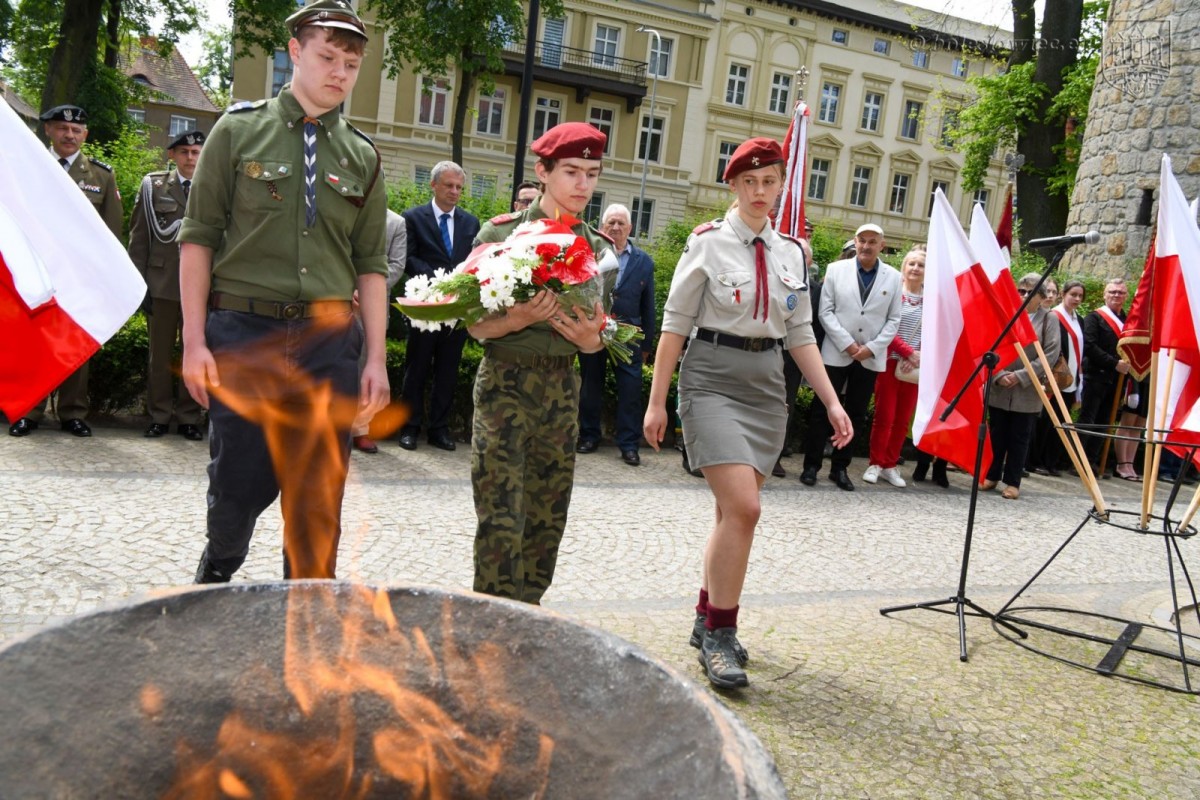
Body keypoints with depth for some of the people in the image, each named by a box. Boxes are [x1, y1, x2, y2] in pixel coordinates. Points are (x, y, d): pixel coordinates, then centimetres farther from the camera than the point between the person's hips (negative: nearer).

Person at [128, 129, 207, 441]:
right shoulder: (153, 186, 7)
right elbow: (139, 238, 6)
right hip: (162, 284, 0)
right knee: (160, 354, 6)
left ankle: (189, 417, 14)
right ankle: (159, 417, 15)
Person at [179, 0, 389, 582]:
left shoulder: (362, 158, 10)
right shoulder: (239, 131, 4)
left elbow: (371, 264, 10)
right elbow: (199, 238, 1)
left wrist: (375, 358, 3)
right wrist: (194, 338, -6)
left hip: (330, 339, 2)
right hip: (243, 331, -2)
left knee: (319, 498, 6)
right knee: (239, 483, 5)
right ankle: (216, 573, 36)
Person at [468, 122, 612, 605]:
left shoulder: (597, 248, 7)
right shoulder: (502, 233, -5)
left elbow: (597, 339, 10)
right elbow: (476, 325, -6)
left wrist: (589, 337, -13)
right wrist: (521, 318, -25)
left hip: (562, 389, 5)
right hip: (506, 384, -4)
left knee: (548, 520, 9)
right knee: (501, 520, -7)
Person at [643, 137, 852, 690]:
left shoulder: (791, 253, 10)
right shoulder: (708, 242, -3)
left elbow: (800, 335, 13)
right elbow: (675, 324, -3)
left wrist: (831, 401, 7)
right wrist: (657, 400, -5)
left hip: (767, 385, 5)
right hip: (713, 379, -5)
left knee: (735, 510, 8)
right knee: (743, 507, -15)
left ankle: (708, 621, 24)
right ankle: (719, 634, -1)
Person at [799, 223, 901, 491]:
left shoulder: (893, 277, 6)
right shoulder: (836, 269, 3)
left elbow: (893, 320, 5)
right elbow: (826, 311, -2)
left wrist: (872, 347, -8)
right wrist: (847, 344, -11)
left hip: (870, 358, 2)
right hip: (836, 353, -2)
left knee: (856, 415, 7)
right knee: (822, 410, 0)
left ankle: (840, 468, 16)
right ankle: (811, 465, 9)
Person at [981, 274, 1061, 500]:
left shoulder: (1049, 319, 0)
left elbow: (1051, 354, -7)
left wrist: (1021, 376, -14)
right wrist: (999, 375, -13)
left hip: (1028, 391, -1)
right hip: (999, 387, 1)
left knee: (1019, 438, 5)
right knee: (996, 435, 9)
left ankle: (1013, 482, 13)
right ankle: (991, 475, 21)